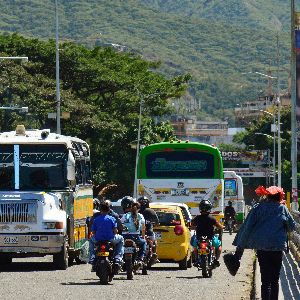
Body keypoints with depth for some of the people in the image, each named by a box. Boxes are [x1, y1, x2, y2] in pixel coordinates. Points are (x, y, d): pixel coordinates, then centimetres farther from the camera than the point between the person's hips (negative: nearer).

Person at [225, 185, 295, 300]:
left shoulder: (258, 208, 2)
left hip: (261, 247, 0)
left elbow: (247, 228, 0)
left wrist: (239, 247, 2)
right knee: (275, 280, 10)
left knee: (265, 280, 0)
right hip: (278, 246, 0)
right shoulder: (282, 209, 1)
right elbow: (292, 226, 9)